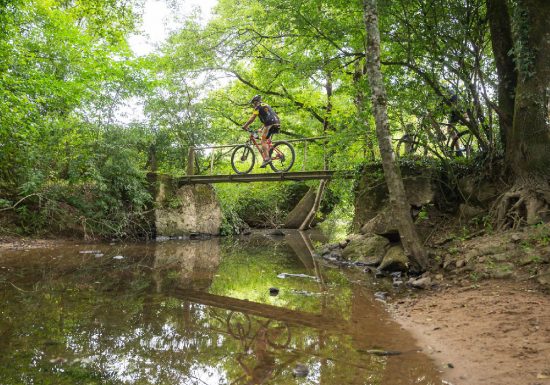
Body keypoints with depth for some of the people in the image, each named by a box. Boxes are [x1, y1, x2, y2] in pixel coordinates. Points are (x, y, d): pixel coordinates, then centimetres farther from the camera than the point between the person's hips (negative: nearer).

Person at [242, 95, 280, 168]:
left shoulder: (258, 107, 6)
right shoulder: (266, 106, 32)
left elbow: (252, 119, 0)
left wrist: (245, 126, 8)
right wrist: (262, 129, 40)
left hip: (270, 124, -8)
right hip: (277, 124, 9)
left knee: (263, 141, -7)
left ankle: (267, 158, -19)